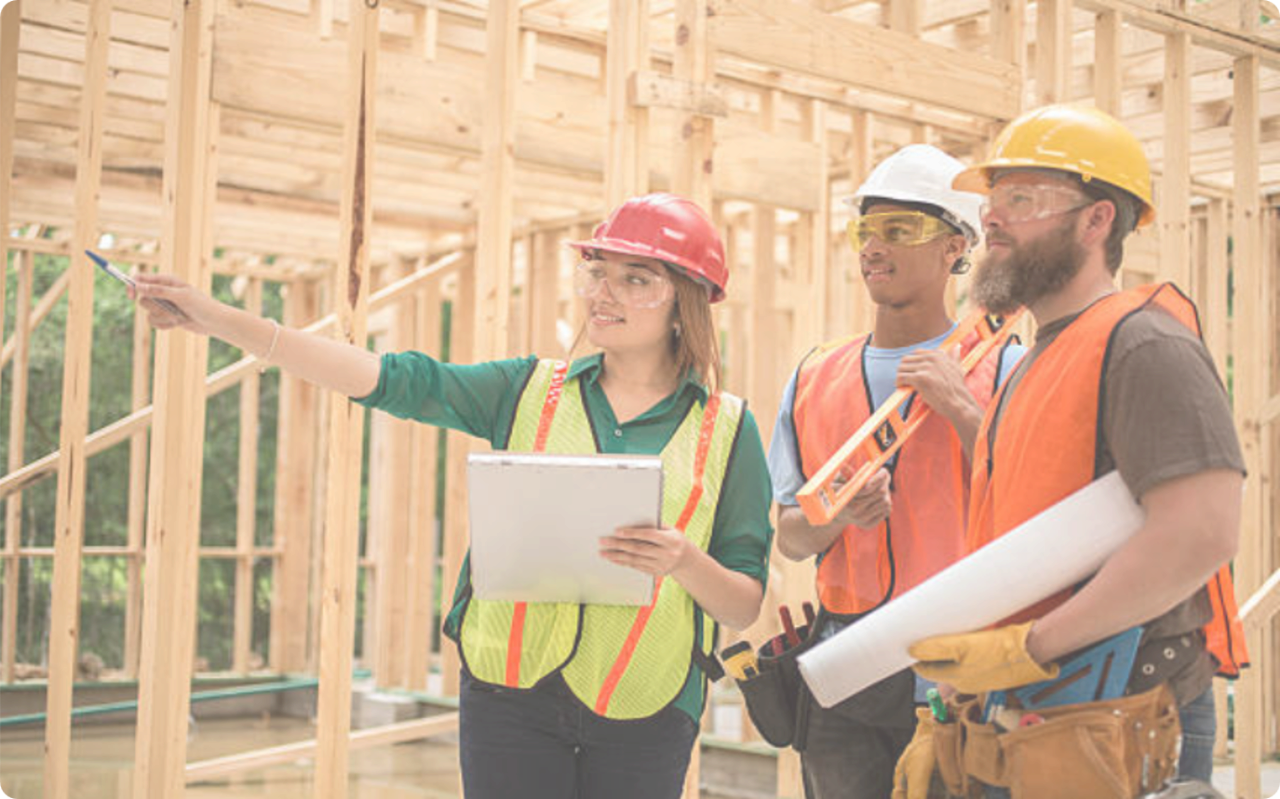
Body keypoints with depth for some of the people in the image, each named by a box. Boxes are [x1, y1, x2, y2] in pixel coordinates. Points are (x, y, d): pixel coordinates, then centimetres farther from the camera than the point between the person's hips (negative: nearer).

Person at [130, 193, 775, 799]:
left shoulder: (727, 429, 2)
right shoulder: (530, 391, 7)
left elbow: (745, 608, 2)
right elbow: (391, 378, 0)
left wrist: (684, 562, -21)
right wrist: (224, 321, -7)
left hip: (643, 715, -1)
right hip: (511, 693, 1)